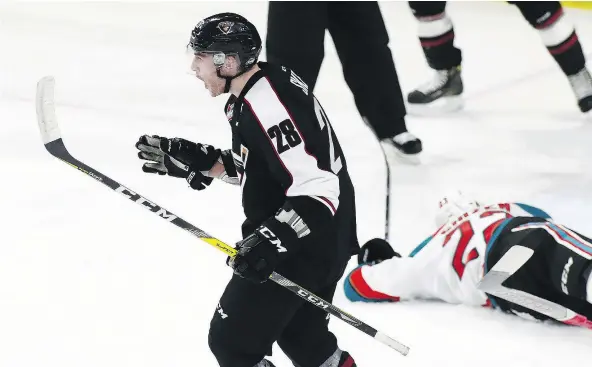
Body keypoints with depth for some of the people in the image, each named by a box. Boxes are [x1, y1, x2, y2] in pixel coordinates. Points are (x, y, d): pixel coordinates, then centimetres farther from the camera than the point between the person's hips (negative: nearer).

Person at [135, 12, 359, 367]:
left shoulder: (267, 108, -27)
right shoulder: (269, 82, 4)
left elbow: (317, 191, -31)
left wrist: (269, 241, -34)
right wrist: (202, 162, 11)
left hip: (308, 243, -10)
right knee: (298, 332, 27)